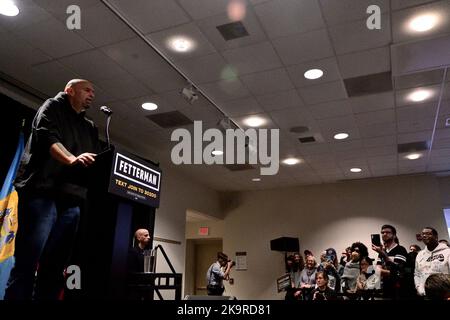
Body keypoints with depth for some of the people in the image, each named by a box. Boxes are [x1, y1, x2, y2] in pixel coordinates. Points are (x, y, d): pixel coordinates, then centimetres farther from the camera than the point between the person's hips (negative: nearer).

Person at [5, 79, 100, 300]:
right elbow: (47, 136, -10)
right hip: (42, 193, -6)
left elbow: (99, 161, 17)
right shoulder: (53, 106, 11)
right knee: (27, 263, -10)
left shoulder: (90, 128, 27)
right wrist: (72, 159, -28)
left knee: (55, 266, 3)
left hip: (72, 200, 6)